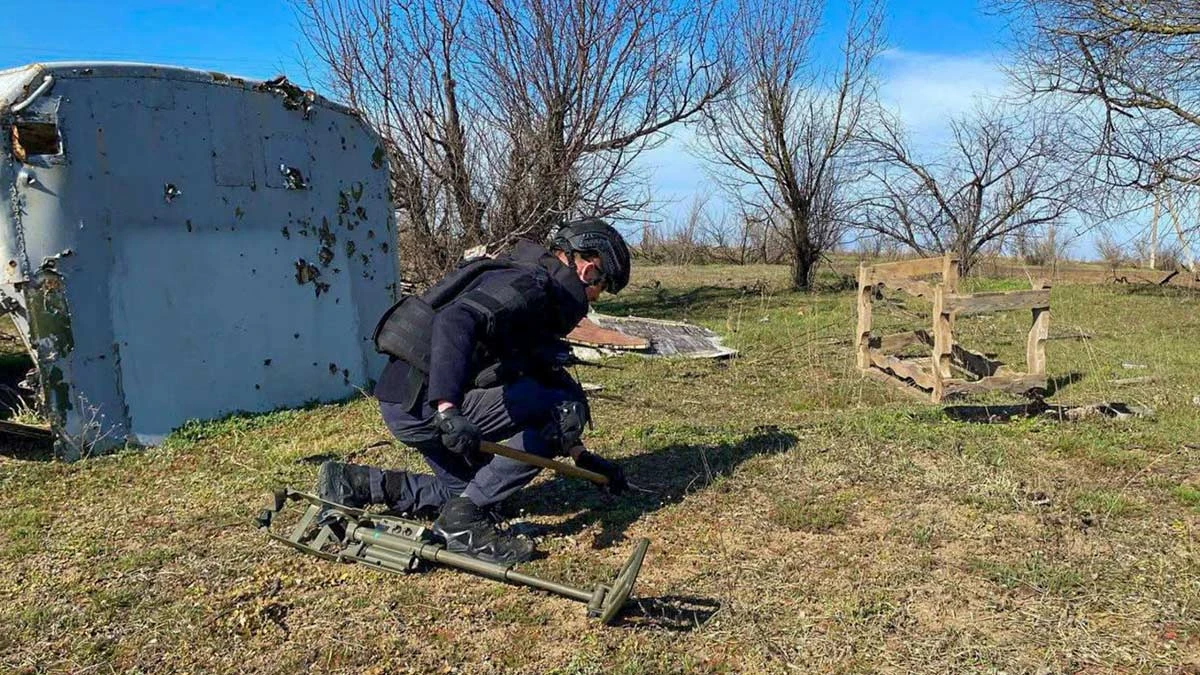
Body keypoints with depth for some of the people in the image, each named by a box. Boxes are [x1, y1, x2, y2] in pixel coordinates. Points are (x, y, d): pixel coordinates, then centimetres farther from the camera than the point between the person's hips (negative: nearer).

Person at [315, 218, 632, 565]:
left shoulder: (538, 290, 20)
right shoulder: (529, 283, -12)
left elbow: (547, 379, 25)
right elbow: (455, 322, -31)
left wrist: (584, 457, 24)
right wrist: (448, 409, -41)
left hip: (408, 401, 10)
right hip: (423, 401, -10)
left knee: (470, 489, 27)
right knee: (566, 408, -12)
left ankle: (351, 483, 22)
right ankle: (464, 520, -8)